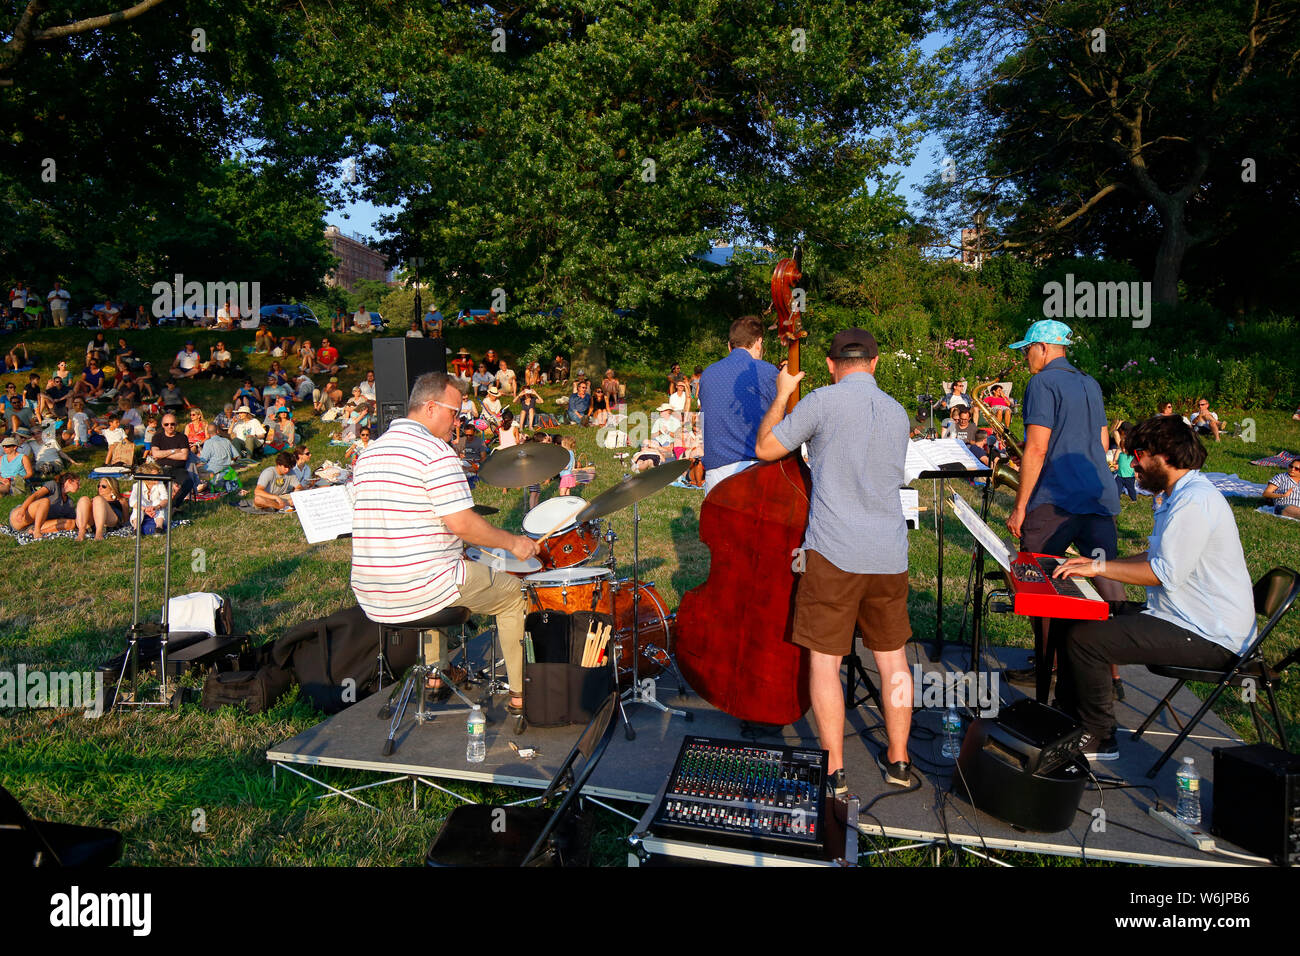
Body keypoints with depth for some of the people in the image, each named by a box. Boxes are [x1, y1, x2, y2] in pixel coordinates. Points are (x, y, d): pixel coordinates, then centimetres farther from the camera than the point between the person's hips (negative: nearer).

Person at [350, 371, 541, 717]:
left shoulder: (368, 454, 12)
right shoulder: (435, 451, -14)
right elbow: (461, 523, -20)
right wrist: (513, 542, -5)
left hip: (369, 596, 8)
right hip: (421, 589, -8)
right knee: (513, 594, 13)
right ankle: (521, 695, 20)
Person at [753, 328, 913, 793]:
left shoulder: (823, 401, -6)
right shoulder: (898, 413, 12)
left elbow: (764, 449, 0)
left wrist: (781, 396, 14)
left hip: (834, 552, -5)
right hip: (889, 555, 5)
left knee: (824, 659, 4)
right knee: (893, 656, 16)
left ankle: (833, 770, 8)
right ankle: (898, 760, 27)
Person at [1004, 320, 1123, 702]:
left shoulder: (1042, 384, -8)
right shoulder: (1091, 384, 17)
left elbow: (1036, 449, -15)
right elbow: (1103, 442, 22)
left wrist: (1019, 507, -12)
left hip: (1054, 502, -8)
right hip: (1101, 499, 8)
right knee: (1109, 585, 8)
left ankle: (1045, 679, 11)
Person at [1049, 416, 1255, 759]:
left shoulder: (1195, 500, -20)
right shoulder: (1183, 495, 16)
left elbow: (1166, 573, -26)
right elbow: (1156, 557, 20)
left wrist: (1099, 568, -18)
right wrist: (1099, 564, 10)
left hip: (1209, 638, -11)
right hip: (1187, 618, 11)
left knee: (1084, 638, -21)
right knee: (1074, 621, 8)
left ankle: (1097, 739, -3)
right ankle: (1068, 717, 16)